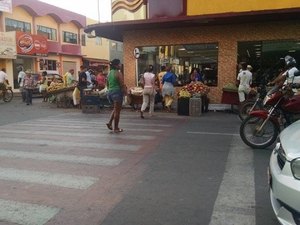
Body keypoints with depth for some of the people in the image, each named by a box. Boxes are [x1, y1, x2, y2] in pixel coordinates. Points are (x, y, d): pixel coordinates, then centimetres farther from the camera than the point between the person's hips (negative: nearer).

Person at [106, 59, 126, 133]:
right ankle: (116, 128, 6)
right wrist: (125, 92, -8)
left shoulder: (109, 73, 12)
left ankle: (110, 122, 11)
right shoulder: (118, 73, -12)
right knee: (117, 110, 0)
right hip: (117, 92, -8)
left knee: (115, 109, 24)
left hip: (110, 92, 8)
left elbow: (107, 84, 18)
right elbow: (122, 85, -16)